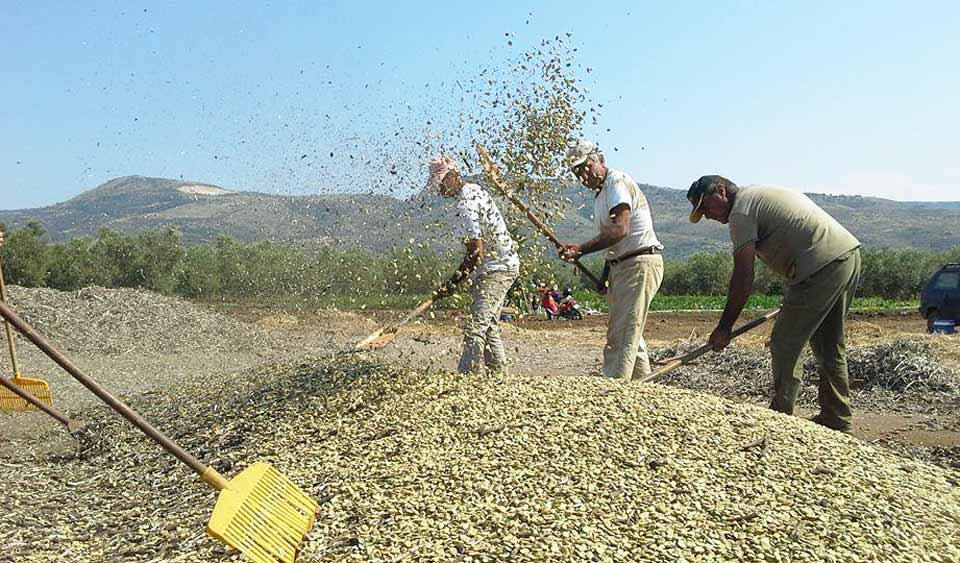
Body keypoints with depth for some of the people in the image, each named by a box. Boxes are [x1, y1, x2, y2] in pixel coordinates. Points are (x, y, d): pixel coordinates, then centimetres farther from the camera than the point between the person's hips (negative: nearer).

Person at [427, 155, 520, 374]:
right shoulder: (475, 189, 11)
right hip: (506, 264, 11)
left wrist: (454, 283, -21)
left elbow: (476, 253, -23)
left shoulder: (466, 205, -20)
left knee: (475, 328, -16)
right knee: (489, 326, 17)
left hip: (496, 269, -11)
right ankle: (499, 372, 25)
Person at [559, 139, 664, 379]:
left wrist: (581, 249, -34)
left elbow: (620, 230, -27)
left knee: (622, 335, -13)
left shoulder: (618, 182, -12)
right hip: (621, 266, 11)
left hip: (640, 263, -11)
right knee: (631, 333, 17)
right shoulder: (599, 193, 19)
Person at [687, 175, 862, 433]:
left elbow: (743, 278, -12)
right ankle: (837, 417, 27)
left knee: (785, 344, -3)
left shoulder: (741, 211, -7)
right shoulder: (761, 194, 22)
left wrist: (724, 327, -7)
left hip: (824, 265, -10)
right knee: (829, 344, 18)